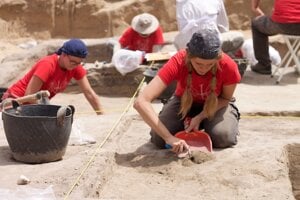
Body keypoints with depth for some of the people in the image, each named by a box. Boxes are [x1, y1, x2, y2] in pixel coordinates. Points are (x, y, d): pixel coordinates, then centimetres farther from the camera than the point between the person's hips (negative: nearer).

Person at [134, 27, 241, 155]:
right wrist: (169, 137, -49)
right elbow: (141, 102, -43)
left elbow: (225, 98, -9)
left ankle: (205, 124, 6)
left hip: (216, 105, 0)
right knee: (159, 139, -23)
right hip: (184, 102, 0)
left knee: (223, 137, -29)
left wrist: (200, 117, -26)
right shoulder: (178, 62, -35)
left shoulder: (228, 66, -32)